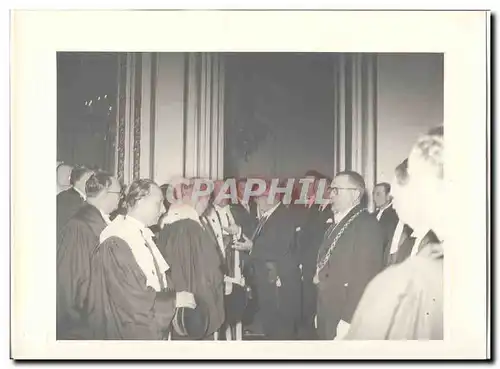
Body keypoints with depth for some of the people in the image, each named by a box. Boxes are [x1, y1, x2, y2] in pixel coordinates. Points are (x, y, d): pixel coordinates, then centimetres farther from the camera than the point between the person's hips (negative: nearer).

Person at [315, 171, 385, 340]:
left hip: (346, 319, -8)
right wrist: (321, 313, 13)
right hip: (328, 315, 8)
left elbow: (366, 277, -22)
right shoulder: (336, 223, 13)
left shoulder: (367, 224, -15)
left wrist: (348, 320, -23)